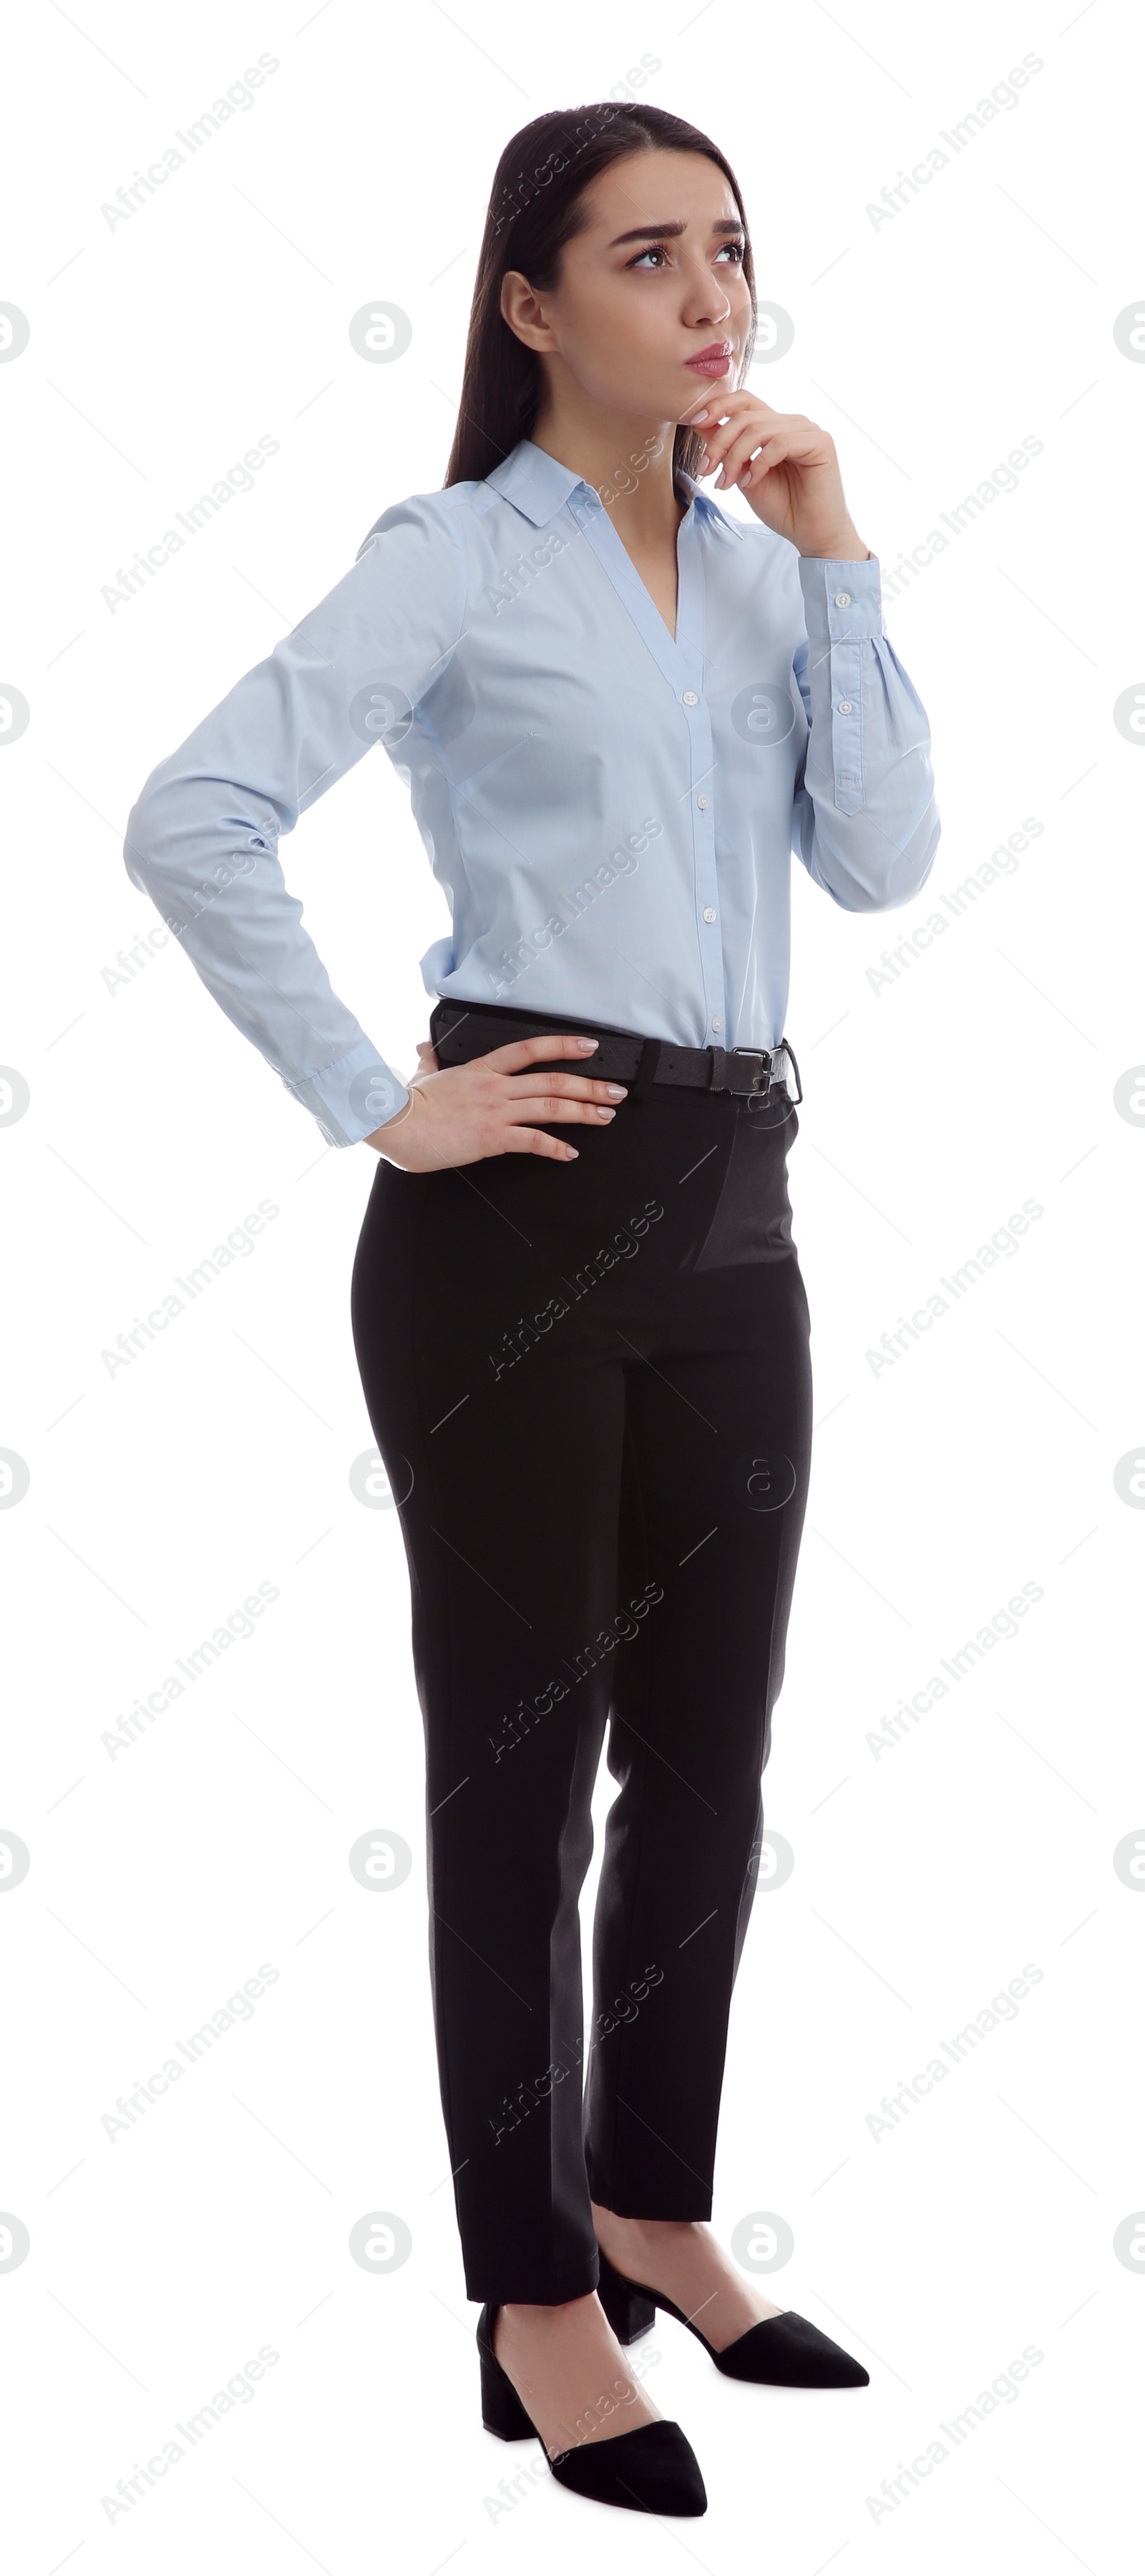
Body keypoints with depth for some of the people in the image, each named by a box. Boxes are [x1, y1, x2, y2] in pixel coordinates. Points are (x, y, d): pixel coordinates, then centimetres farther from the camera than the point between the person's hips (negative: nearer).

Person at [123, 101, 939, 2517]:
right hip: (525, 1204, -6)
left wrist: (837, 559, -2)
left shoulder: (763, 566, 13)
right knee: (522, 1758, 3)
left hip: (738, 1205, 6)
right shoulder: (459, 555, -6)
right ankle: (538, 2303, 15)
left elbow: (884, 860, 2)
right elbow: (195, 819, -16)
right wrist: (373, 1108, -15)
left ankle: (656, 2216, 31)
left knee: (713, 1749, 13)